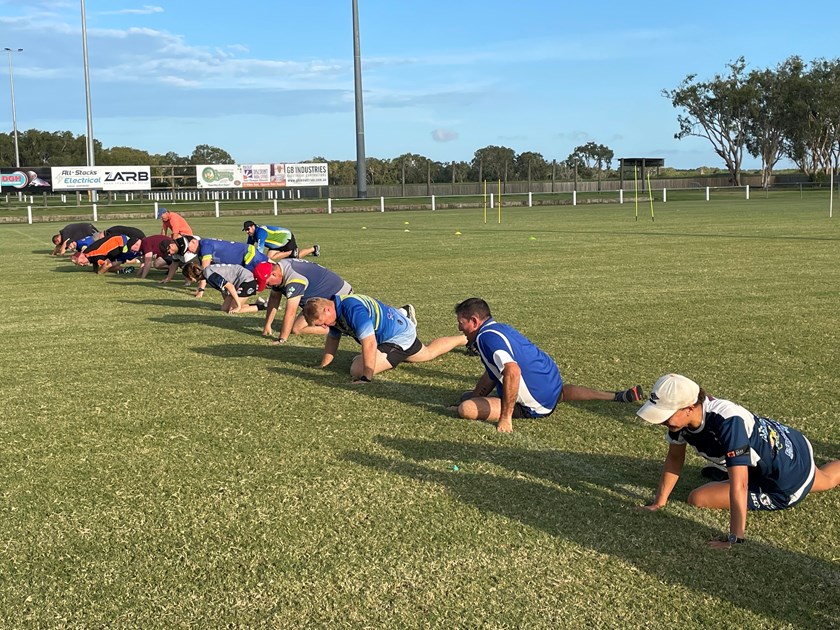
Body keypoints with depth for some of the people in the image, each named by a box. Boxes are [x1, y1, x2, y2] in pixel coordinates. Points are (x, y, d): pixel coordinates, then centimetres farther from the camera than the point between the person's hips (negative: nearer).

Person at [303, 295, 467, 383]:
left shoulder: (353, 309, -40)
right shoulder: (335, 309, -9)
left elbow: (369, 343, -46)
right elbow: (333, 338, 7)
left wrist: (366, 378, -46)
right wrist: (323, 365, 2)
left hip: (400, 336, -10)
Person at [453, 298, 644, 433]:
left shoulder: (487, 337, -20)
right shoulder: (499, 328, 11)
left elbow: (512, 372, -35)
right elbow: (493, 372, 23)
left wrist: (505, 417, -32)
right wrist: (473, 396, 17)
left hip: (536, 405, -9)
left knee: (465, 409, -20)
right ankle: (619, 397, 33)